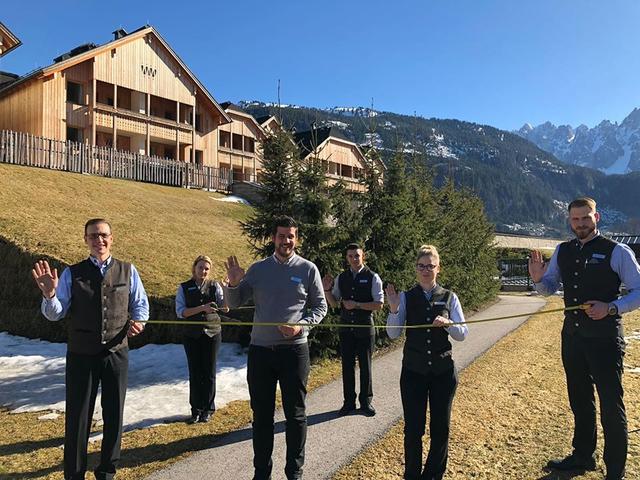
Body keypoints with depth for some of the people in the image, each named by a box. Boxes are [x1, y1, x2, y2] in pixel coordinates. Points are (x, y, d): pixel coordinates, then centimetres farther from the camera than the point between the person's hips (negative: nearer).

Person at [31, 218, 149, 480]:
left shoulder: (128, 271, 1)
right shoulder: (72, 274, -2)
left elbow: (141, 303, 9)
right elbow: (54, 314, -4)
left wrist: (138, 321, -11)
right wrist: (49, 294, -24)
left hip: (116, 354, 1)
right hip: (81, 356, -1)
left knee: (114, 414, 12)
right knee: (77, 415, 7)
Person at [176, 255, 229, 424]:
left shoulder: (214, 286, -1)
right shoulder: (184, 287, 0)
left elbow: (225, 307, -12)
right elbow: (180, 312, -10)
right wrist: (202, 308, -22)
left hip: (212, 333, 0)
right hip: (192, 335, 0)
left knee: (209, 373, 6)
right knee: (195, 373, 6)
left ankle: (208, 409, 19)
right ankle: (196, 410, 19)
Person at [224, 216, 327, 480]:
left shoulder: (308, 269, 0)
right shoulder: (258, 269, 6)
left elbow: (320, 306, 3)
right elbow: (234, 303, 9)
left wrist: (301, 325, -14)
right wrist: (233, 284, -12)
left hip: (294, 349, -2)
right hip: (260, 349, 2)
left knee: (295, 414, 8)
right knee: (261, 414, 12)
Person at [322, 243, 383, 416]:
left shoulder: (372, 277, -5)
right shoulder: (341, 278, 6)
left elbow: (379, 304, -10)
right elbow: (334, 303, 9)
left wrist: (356, 305, -17)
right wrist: (327, 289, -9)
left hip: (365, 327, -3)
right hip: (346, 327, 3)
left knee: (365, 365, 7)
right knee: (347, 365, 9)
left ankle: (366, 402, 21)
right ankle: (349, 402, 20)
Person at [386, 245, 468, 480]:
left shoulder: (449, 297, 1)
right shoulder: (406, 297, -1)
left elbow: (462, 333, -1)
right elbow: (393, 333, -6)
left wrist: (447, 324, -21)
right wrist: (394, 308, -22)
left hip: (443, 370, 1)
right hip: (413, 370, -1)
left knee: (441, 427, 11)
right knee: (413, 427, 5)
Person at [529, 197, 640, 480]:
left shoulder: (617, 252, -10)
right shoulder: (562, 251, 6)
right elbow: (549, 288, 13)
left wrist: (611, 308, -24)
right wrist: (538, 278, -8)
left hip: (604, 338, -5)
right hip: (573, 336, 6)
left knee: (611, 404, 4)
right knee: (580, 400, 19)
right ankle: (583, 456, 38)